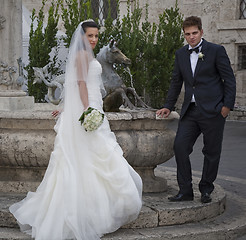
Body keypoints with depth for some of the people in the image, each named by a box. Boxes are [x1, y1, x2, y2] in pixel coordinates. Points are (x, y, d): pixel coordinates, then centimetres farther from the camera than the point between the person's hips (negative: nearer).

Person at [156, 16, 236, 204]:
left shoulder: (216, 50, -3)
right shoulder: (181, 54, 11)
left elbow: (229, 79, -3)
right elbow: (176, 82, 19)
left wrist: (227, 105, -10)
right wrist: (168, 106, 15)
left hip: (213, 110, -4)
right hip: (190, 111, 4)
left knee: (212, 152, 4)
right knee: (180, 146, -6)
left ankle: (206, 190, 19)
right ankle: (185, 191, 3)